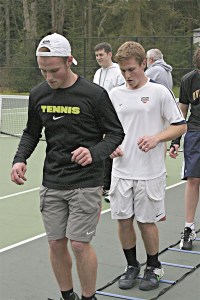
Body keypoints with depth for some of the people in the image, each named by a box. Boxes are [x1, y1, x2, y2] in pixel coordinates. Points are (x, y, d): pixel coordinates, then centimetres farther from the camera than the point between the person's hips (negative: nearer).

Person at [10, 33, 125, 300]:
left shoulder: (94, 94, -11)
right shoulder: (38, 94, 3)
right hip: (51, 183, 5)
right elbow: (31, 133, 16)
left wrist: (94, 152, -23)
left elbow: (116, 133, -4)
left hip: (86, 183, -4)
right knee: (56, 243, 9)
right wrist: (20, 159, -3)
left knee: (79, 244, -4)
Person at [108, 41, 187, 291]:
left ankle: (153, 267, 27)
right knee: (123, 220, 8)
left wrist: (156, 138, -17)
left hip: (149, 173, -3)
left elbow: (180, 126, -2)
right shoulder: (115, 94, 7)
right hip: (121, 171, 4)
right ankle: (132, 266, 28)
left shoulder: (159, 92, -5)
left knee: (146, 221, 5)